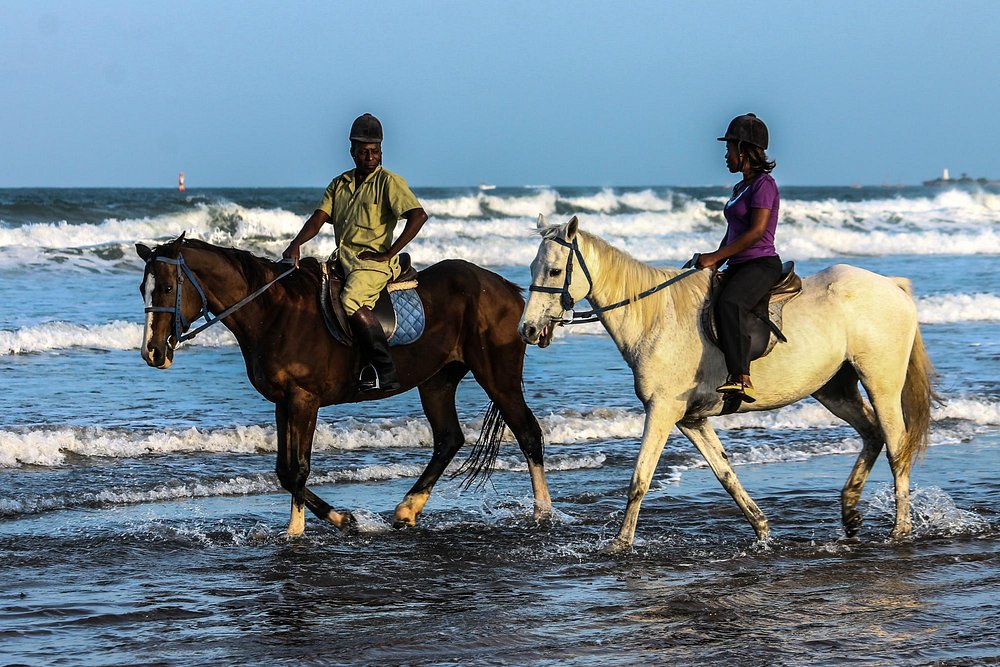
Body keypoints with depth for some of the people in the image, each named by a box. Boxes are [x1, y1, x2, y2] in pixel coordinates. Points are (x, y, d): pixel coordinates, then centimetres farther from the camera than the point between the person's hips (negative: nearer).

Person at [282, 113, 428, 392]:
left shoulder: (388, 182, -2)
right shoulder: (339, 185, 16)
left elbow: (419, 215, -12)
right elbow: (319, 218, 7)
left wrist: (388, 254, -14)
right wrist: (295, 244, -12)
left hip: (374, 260, -7)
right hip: (342, 259, 7)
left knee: (351, 302, -32)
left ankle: (386, 372, -31)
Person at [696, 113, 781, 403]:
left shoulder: (764, 184, -8)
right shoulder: (740, 188, 21)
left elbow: (757, 231, -19)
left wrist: (716, 257, -19)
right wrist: (713, 265, 10)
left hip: (762, 264, -11)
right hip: (738, 267, 11)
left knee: (728, 304, -35)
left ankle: (742, 379, -46)